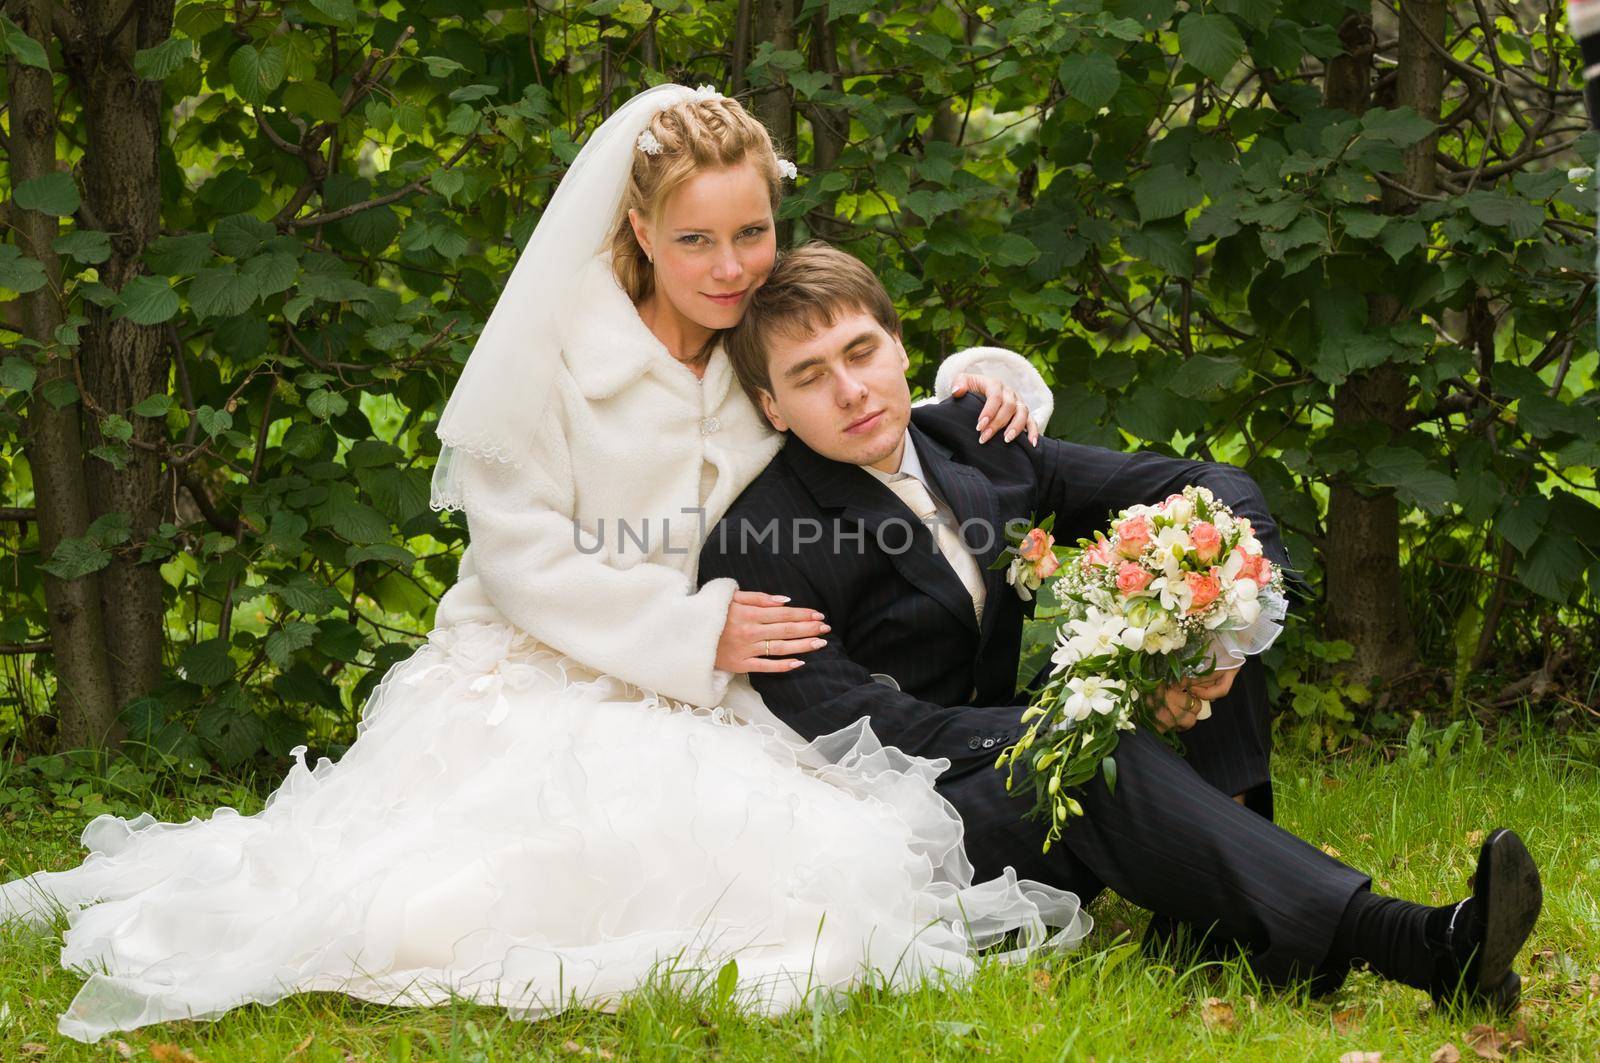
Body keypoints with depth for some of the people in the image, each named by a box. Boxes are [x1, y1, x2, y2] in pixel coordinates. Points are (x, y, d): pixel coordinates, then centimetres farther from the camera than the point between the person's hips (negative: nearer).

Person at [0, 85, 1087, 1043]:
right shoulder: (558, 350, -3)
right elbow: (524, 558, -5)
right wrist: (690, 630, -13)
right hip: (538, 682, -5)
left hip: (706, 711, 5)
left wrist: (984, 381, 0)